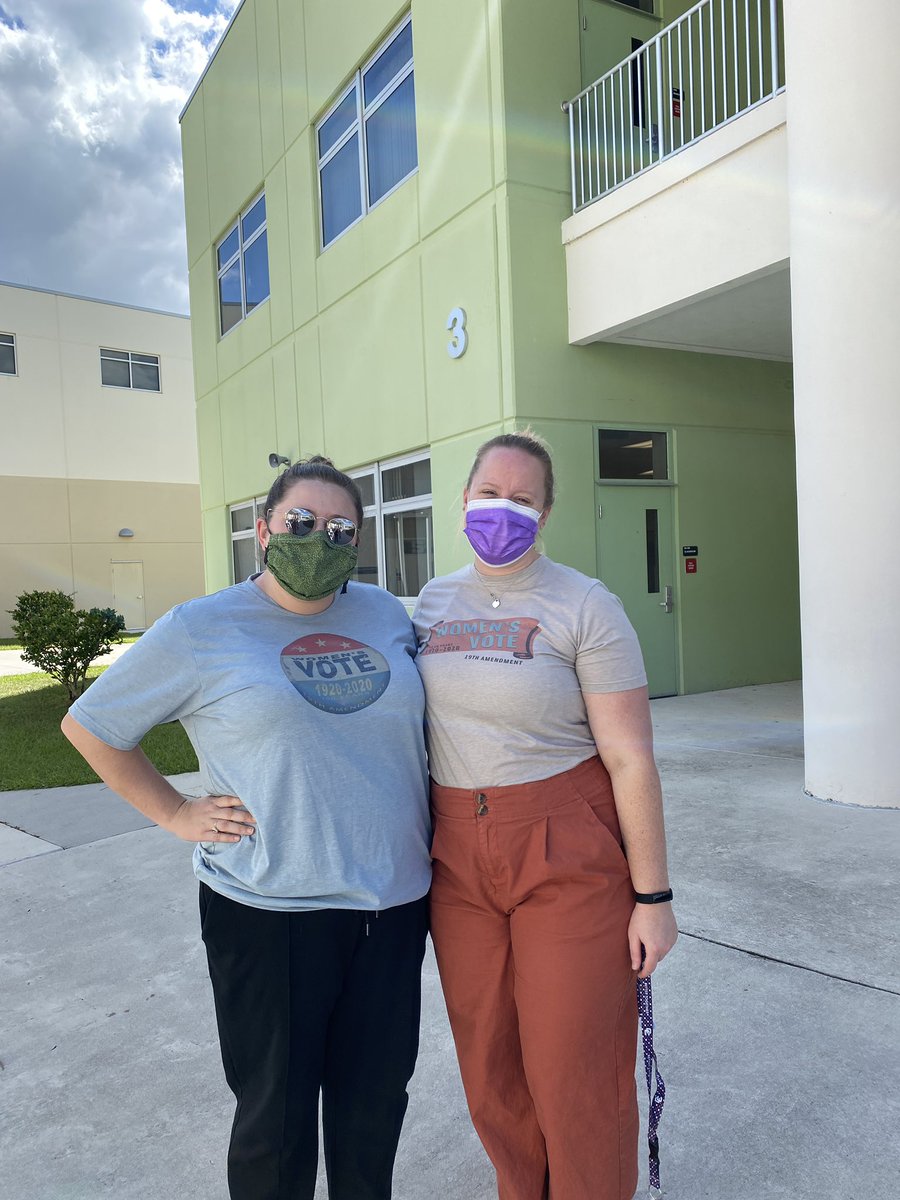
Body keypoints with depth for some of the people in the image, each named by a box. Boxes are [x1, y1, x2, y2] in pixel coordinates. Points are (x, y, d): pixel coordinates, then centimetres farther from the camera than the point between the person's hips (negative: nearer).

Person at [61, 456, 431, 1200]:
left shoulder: (388, 614, 5)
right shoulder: (200, 630, -7)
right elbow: (89, 726, 3)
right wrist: (176, 815, -3)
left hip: (393, 900, 4)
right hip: (269, 909, -3)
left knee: (376, 1099, 18)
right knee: (276, 1112, 12)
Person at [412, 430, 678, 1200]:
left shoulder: (584, 607, -9)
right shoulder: (432, 603, 7)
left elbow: (631, 758, -10)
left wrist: (652, 896, -10)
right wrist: (418, 854, 13)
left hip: (570, 856, -4)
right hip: (460, 859, 5)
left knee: (575, 1066, 7)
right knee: (489, 1065, 16)